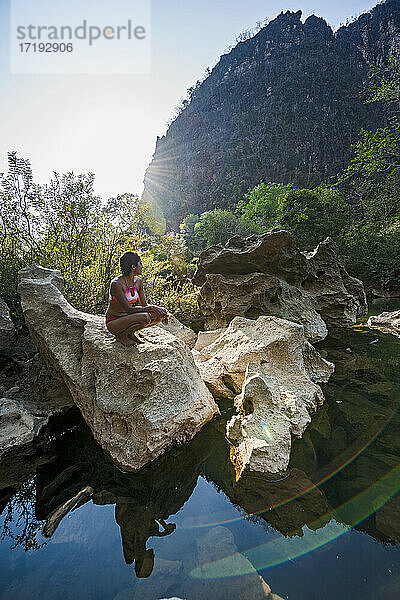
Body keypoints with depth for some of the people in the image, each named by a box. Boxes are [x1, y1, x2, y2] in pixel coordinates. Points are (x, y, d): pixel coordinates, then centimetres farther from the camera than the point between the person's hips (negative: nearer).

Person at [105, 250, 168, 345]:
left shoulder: (138, 281, 1)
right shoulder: (116, 283, -22)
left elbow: (144, 304, 3)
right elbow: (128, 309, -28)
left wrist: (158, 308, -17)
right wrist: (151, 308, -31)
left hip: (127, 318, 7)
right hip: (113, 323, -7)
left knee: (159, 316, -8)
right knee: (145, 318, -31)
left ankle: (130, 333, 6)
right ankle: (122, 335, -5)